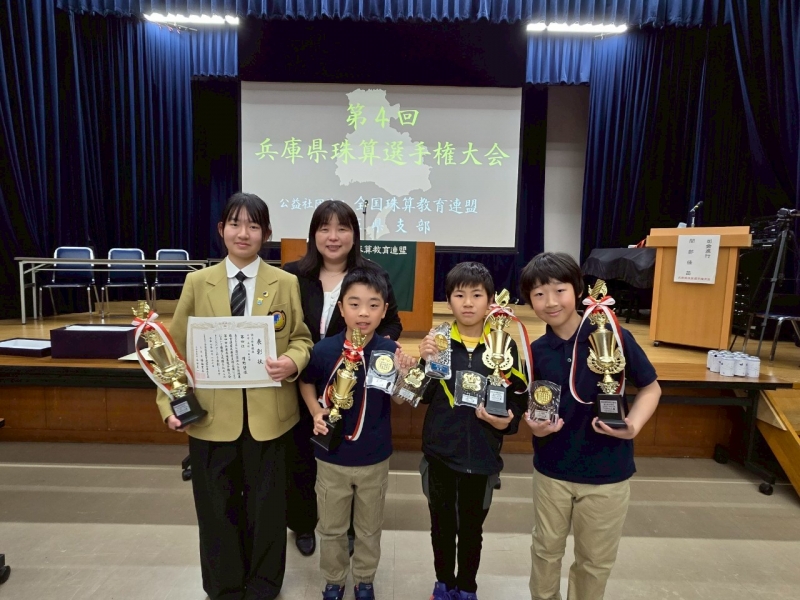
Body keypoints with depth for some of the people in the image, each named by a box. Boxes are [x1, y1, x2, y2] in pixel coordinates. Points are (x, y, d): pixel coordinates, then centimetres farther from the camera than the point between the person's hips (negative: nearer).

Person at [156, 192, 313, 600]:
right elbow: (176, 349, 3)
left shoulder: (286, 284, -1)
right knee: (217, 506, 17)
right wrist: (169, 404, -5)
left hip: (267, 416, 0)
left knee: (265, 505, 15)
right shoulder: (197, 283, 2)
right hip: (211, 415, 1)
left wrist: (293, 361, -20)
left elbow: (301, 339, 2)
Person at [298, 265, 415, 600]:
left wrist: (403, 375, -25)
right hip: (332, 458, 0)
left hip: (375, 459, 0)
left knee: (369, 529, 23)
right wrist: (316, 413, -11)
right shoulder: (324, 350, -18)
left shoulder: (390, 351, -18)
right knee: (331, 528, 22)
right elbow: (306, 382, 4)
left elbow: (399, 401, -6)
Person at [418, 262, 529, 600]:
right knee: (442, 524, 19)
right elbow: (422, 396, -5)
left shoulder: (504, 344, -8)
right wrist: (426, 362, -21)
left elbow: (520, 397, -1)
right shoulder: (436, 340, -6)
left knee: (472, 527, 19)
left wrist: (509, 420, -20)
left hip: (482, 453, 0)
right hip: (440, 450, 1)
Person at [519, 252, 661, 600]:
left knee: (596, 559, 20)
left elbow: (650, 388, -4)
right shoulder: (535, 352, -7)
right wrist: (534, 425, -18)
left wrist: (634, 425, -20)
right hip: (551, 470, 2)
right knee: (546, 549, 22)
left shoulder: (614, 336, -16)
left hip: (607, 472, -2)